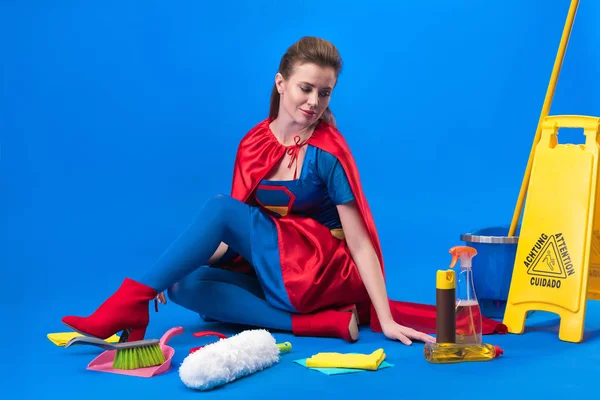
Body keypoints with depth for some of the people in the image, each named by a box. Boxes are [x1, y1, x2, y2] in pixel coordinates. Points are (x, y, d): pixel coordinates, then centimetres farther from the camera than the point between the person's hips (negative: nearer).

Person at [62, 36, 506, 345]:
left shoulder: (328, 152, -11)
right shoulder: (254, 143, 5)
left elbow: (360, 241, -13)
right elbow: (236, 230, 9)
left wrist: (386, 319, -19)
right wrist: (186, 262, -5)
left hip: (316, 274, -6)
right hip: (267, 269, 7)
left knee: (222, 207, -20)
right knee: (185, 284, -19)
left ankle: (131, 301, -26)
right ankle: (321, 323, -22)